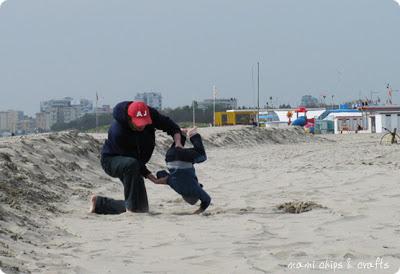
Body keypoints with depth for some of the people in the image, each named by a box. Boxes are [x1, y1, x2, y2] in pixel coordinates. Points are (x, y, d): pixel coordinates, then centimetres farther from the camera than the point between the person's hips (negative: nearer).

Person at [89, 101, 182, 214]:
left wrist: (178, 142, -29)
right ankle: (130, 207, -31)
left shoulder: (151, 114, -21)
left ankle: (99, 203, 24)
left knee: (142, 208, 4)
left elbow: (171, 126, -9)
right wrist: (154, 179, -30)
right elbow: (135, 161, -29)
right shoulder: (118, 133, -36)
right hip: (111, 161, -6)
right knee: (131, 164, -43)